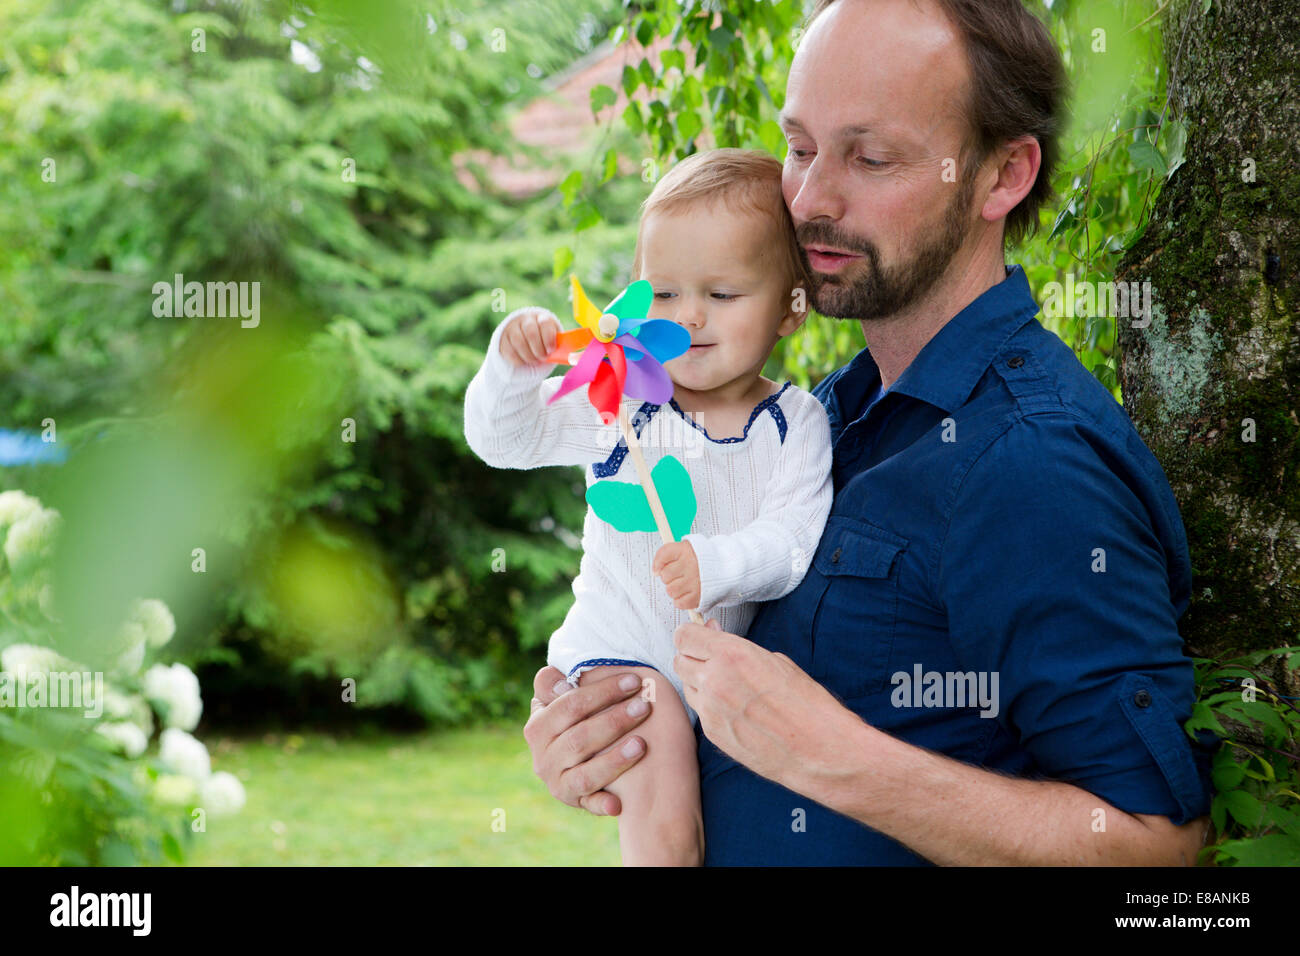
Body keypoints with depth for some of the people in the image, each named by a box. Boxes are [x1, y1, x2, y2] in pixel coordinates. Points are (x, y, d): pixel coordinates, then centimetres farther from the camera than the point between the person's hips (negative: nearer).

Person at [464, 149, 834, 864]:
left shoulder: (795, 423, -4)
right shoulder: (619, 396, -4)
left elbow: (796, 535, -14)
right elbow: (500, 438, -4)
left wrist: (720, 565, -34)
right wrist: (513, 367, -24)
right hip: (620, 651, -3)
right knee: (665, 829, -20)